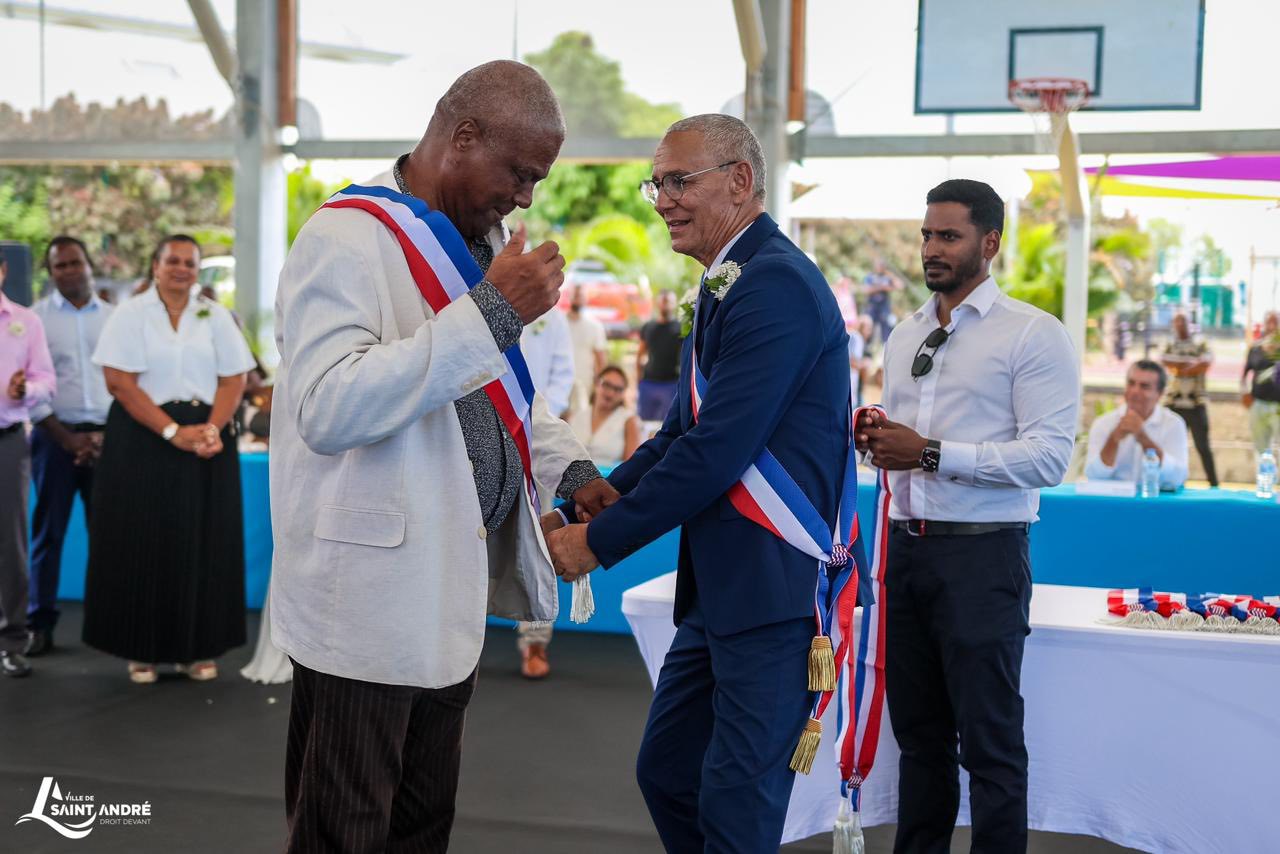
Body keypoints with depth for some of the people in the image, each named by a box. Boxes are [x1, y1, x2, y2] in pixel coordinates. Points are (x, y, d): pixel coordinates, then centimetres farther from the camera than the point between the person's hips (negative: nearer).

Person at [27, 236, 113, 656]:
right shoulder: (35, 318, 4)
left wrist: (107, 435, -4)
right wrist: (67, 437, -7)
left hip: (105, 436, 1)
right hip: (55, 435, -1)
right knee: (48, 531, 1)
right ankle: (41, 625, 7)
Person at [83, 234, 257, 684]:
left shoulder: (215, 316, 9)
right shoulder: (130, 314, 1)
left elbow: (233, 378, 3)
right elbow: (120, 381, -9)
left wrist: (212, 429, -14)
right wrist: (173, 432, -17)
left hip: (207, 439, 2)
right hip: (142, 438, -2)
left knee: (204, 542, 3)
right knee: (142, 541, -1)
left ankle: (198, 647, 11)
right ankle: (141, 649, 9)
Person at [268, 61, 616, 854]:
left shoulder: (483, 239, 12)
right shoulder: (349, 238, -15)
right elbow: (327, 409, -28)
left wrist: (571, 467, 8)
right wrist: (492, 310, -28)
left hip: (454, 580, 8)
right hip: (372, 590, -8)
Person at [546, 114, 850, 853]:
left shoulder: (777, 284, -17)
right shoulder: (730, 286, 15)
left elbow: (716, 450, -23)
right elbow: (681, 433, 15)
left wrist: (601, 541, -14)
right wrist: (585, 506, 3)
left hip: (777, 587, -10)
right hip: (722, 587, 10)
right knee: (666, 771, 18)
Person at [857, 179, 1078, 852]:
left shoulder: (1033, 334, -6)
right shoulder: (904, 336, 16)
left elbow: (1049, 457, -15)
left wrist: (930, 453, -19)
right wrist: (876, 439, 1)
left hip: (981, 552, -6)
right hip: (905, 546, 7)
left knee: (989, 741, 1)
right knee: (918, 732, 15)